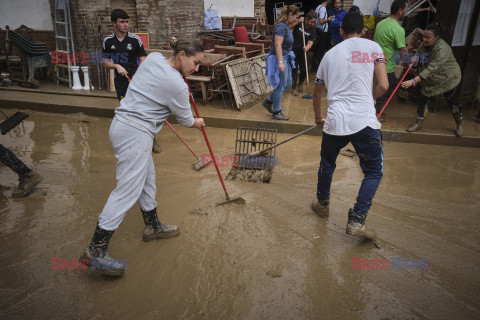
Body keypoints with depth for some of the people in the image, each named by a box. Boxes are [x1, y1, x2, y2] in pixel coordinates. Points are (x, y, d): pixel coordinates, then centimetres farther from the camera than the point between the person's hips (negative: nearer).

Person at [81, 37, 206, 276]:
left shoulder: (153, 58, 6)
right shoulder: (177, 85, -16)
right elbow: (185, 120, -1)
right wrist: (198, 123, 21)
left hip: (121, 124, 10)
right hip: (135, 134, -10)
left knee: (147, 179, 20)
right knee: (127, 190, -6)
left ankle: (153, 226, 37)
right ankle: (97, 249, -1)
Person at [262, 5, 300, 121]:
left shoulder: (286, 26, 13)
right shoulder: (281, 26, -18)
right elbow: (277, 45, -26)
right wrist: (280, 62, -31)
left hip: (285, 59, 10)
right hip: (279, 59, -10)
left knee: (288, 84, 16)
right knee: (280, 86, -2)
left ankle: (268, 102, 27)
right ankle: (276, 112, 11)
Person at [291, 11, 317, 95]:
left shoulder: (313, 30, 0)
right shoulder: (299, 24, -7)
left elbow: (310, 42, -9)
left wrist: (307, 48, -30)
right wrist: (298, 21, -28)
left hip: (302, 52, 3)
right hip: (293, 50, -3)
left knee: (304, 70, 1)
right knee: (294, 70, -3)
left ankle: (300, 84, 29)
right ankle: (294, 87, 12)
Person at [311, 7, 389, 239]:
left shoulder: (330, 54, 17)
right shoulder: (372, 47, 6)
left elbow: (317, 92, 26)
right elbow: (383, 85, -2)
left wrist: (318, 117, 42)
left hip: (335, 122, 3)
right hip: (365, 122, -3)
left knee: (327, 164, 25)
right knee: (374, 172, 11)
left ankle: (322, 204, 43)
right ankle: (356, 220, 4)